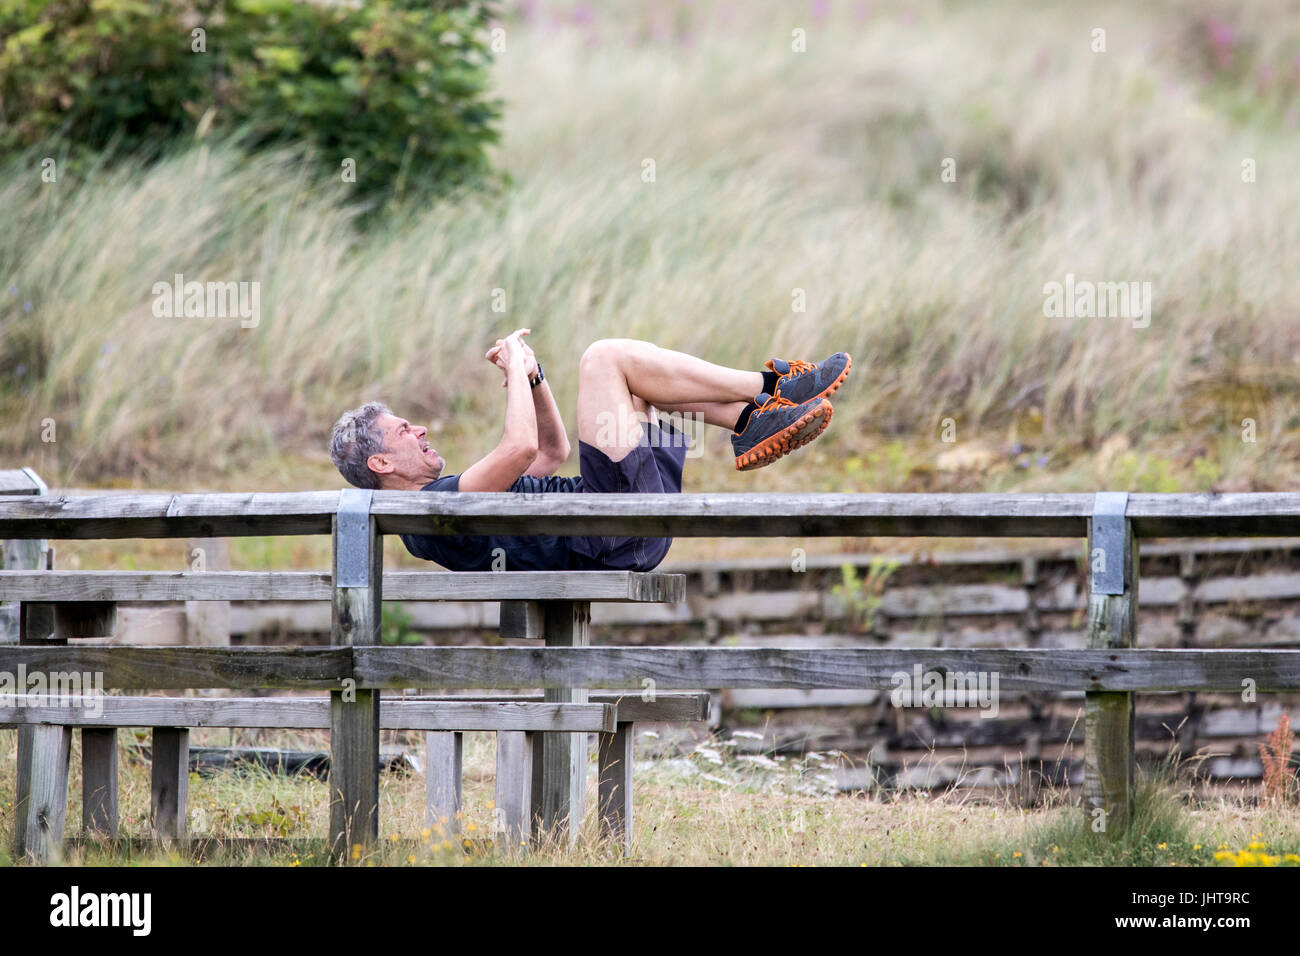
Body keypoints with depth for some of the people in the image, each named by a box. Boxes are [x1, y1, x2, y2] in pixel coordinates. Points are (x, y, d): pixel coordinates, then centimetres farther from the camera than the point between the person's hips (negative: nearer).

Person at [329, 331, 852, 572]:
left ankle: (752, 422, -1)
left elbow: (552, 451, 33)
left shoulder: (454, 496, 25)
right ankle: (773, 388, -8)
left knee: (640, 375, 20)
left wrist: (529, 375, 17)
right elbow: (522, 447, -23)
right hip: (609, 539, -11)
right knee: (604, 358, -11)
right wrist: (515, 368, -7)